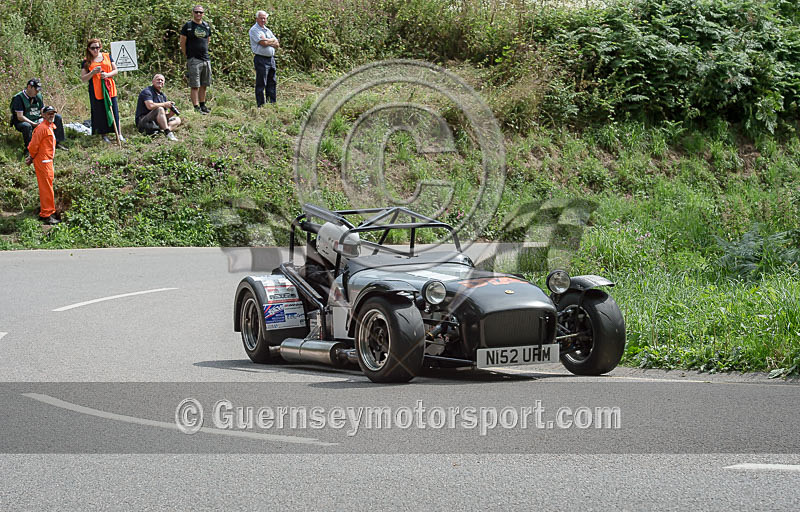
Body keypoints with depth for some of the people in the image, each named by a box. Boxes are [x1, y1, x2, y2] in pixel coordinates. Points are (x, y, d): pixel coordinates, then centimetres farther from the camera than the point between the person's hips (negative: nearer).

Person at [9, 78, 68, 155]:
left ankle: (58, 142, 1)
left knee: (57, 117, -3)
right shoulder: (19, 98, -15)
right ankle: (28, 149, -29)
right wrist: (34, 124, -27)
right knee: (27, 126, -43)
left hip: (37, 121, 7)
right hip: (22, 122, -7)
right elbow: (20, 117, -21)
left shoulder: (38, 96, 7)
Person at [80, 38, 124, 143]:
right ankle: (104, 135, 12)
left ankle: (119, 134, 8)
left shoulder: (107, 56, 9)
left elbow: (115, 71, 9)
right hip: (96, 91, -1)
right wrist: (93, 72, -16)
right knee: (100, 114, 1)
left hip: (109, 88, 1)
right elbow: (83, 78, 1)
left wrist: (107, 74, -11)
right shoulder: (86, 62, 3)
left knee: (114, 111, 1)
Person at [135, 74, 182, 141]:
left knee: (177, 120, 3)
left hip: (156, 123, 9)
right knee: (160, 109, -30)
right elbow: (150, 106, -26)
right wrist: (165, 104, -14)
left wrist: (171, 113, -10)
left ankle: (161, 130, -26)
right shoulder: (147, 91, -7)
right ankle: (168, 133, -39)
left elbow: (165, 116, 14)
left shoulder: (163, 96, 16)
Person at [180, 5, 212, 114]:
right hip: (193, 60, -6)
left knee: (204, 85, 10)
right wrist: (187, 56, -1)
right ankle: (196, 107, -6)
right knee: (195, 86, -7)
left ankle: (203, 105, 19)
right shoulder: (188, 25, -3)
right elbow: (182, 42, -1)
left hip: (206, 59, 6)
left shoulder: (207, 26, 12)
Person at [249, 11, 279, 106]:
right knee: (261, 84, -6)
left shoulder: (267, 30, 17)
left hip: (271, 58, 8)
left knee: (272, 83, 11)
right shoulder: (254, 30, -7)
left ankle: (272, 104, 17)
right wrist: (272, 40, -1)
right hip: (261, 59, -8)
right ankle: (260, 105, -3)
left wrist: (268, 41, -7)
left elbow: (277, 44, 10)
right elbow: (263, 43, -18)